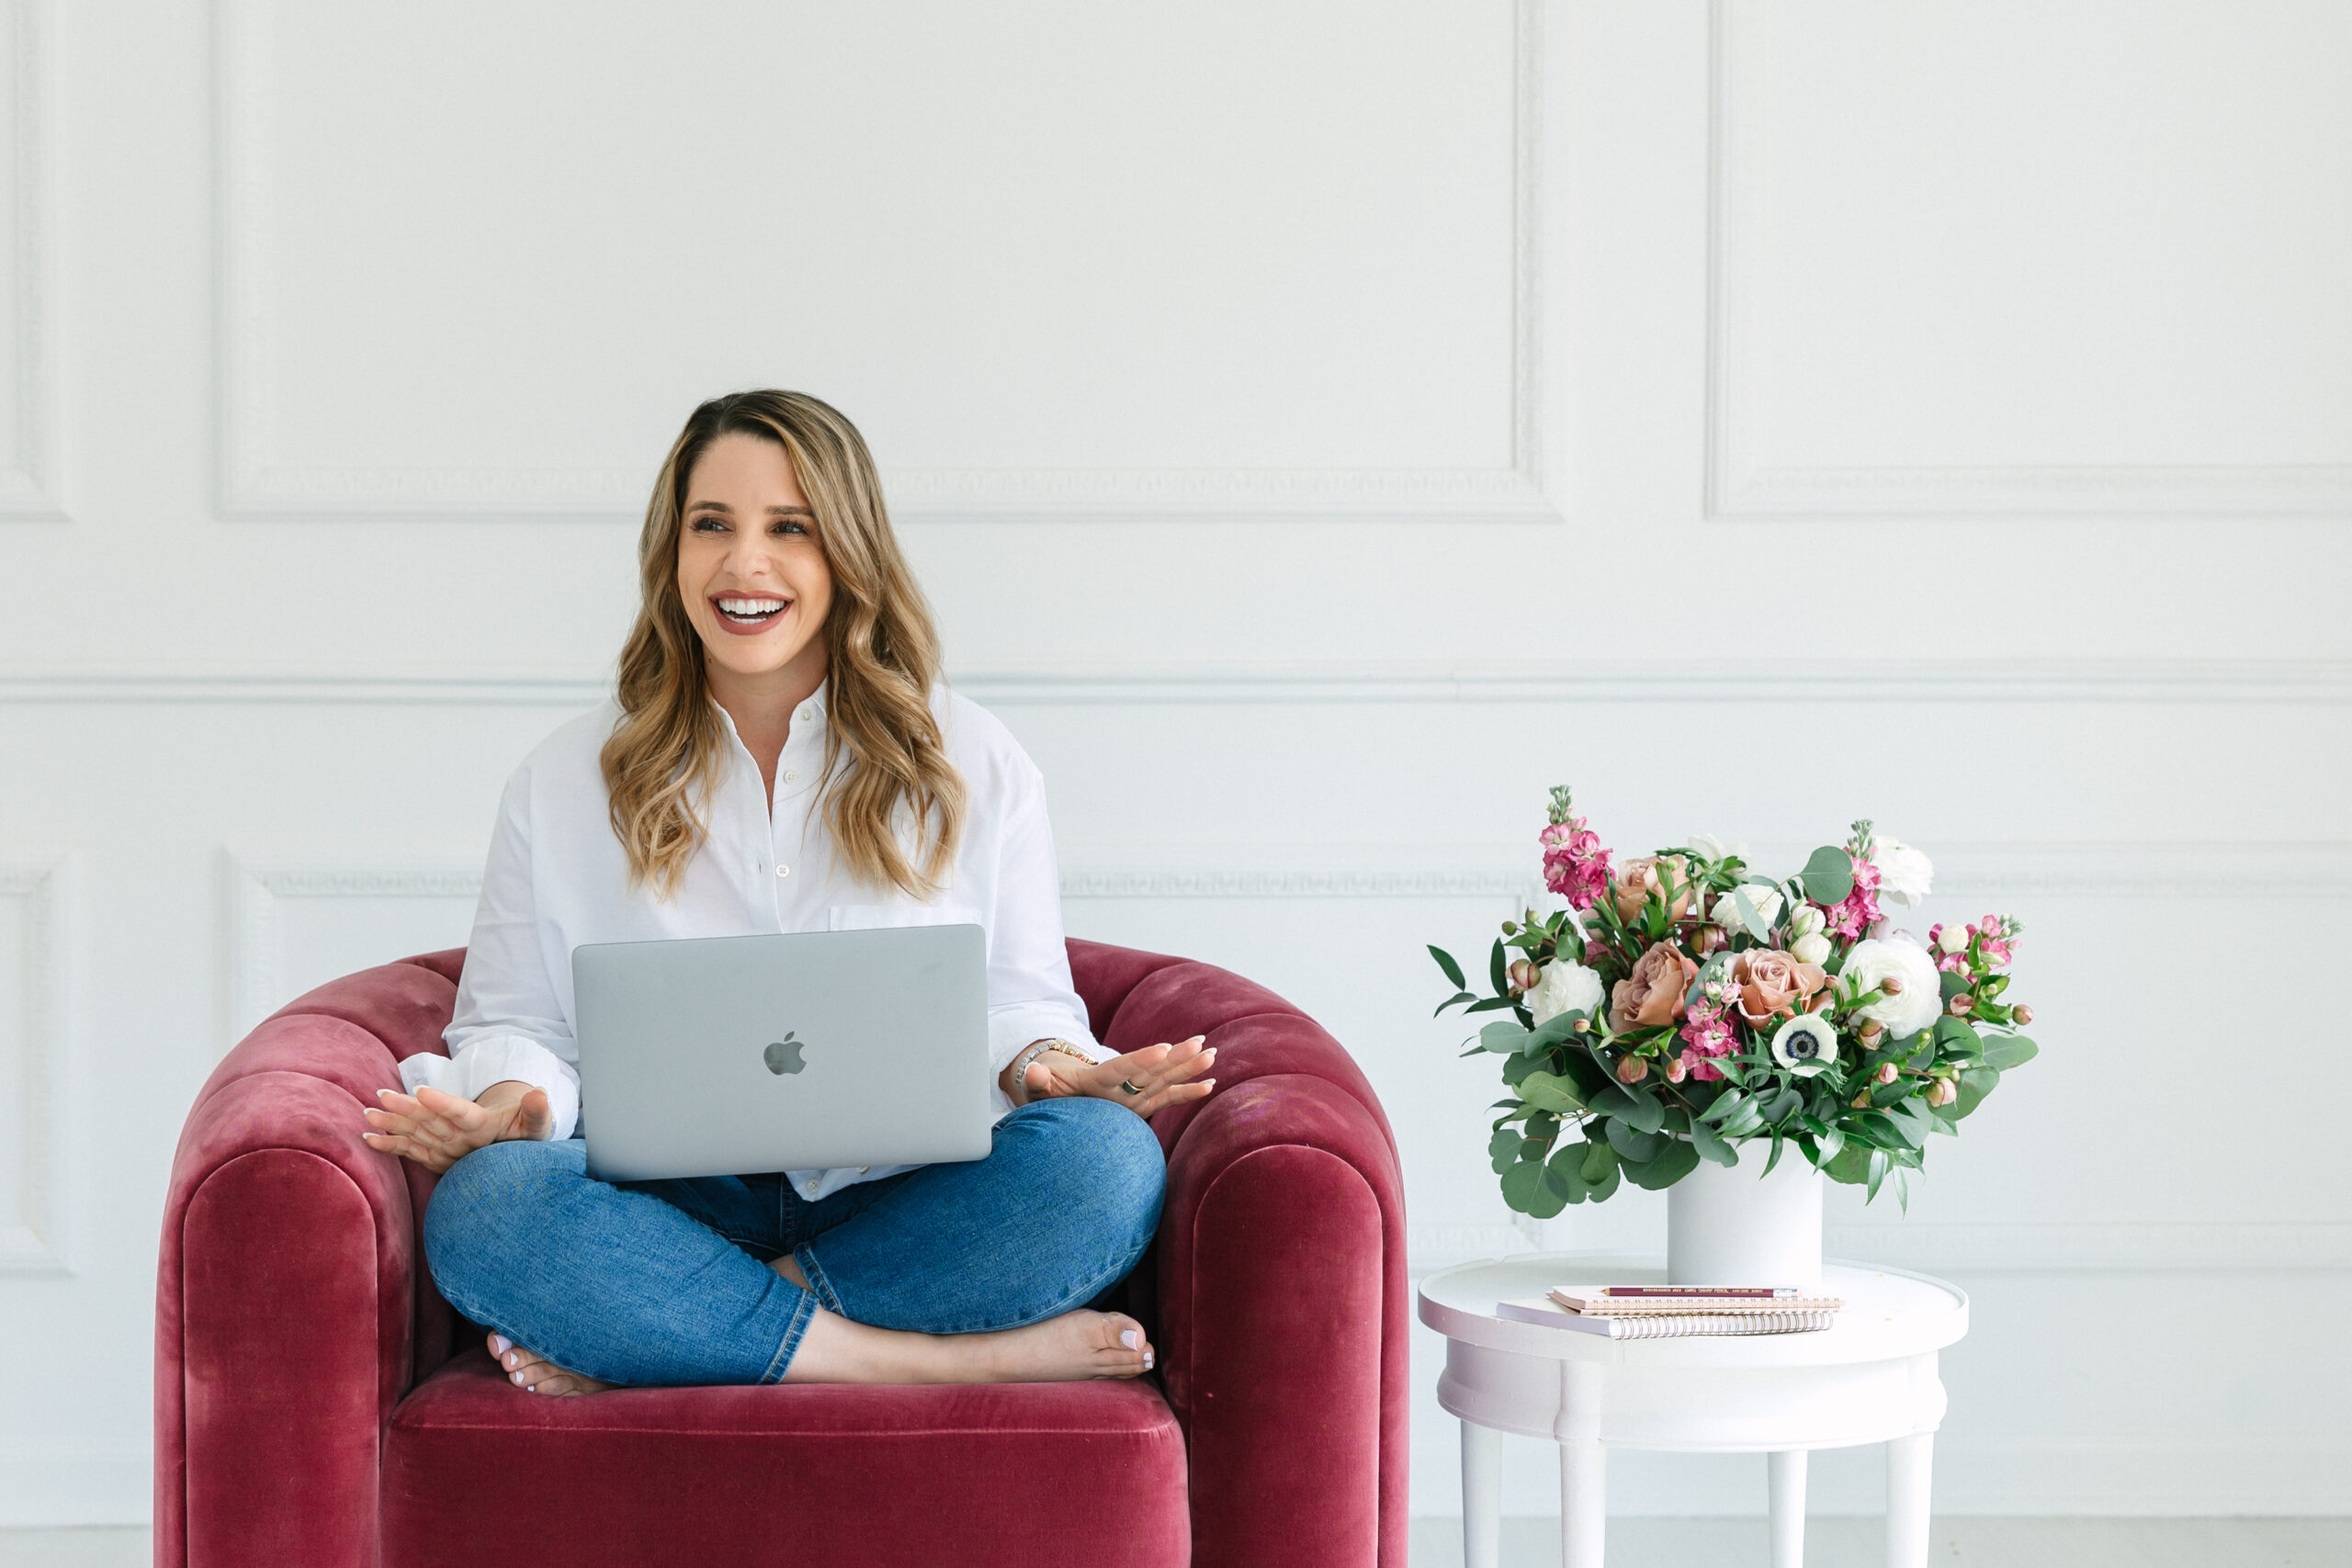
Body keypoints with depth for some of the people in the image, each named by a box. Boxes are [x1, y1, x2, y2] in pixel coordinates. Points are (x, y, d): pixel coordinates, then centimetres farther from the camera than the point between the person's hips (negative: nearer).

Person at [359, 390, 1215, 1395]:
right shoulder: (566, 780, 14)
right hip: (672, 1212, 0)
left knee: (1110, 1162, -32)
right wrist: (510, 1101, -11)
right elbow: (516, 1024, 13)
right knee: (481, 1206, -33)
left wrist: (1050, 1065, -12)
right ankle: (959, 1358, -31)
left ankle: (639, 1345, -26)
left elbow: (1018, 1003, 13)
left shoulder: (972, 765, 13)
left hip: (899, 1207, 0)